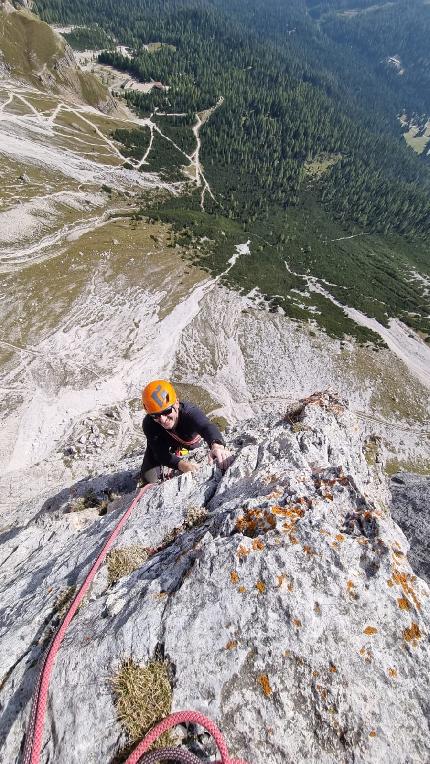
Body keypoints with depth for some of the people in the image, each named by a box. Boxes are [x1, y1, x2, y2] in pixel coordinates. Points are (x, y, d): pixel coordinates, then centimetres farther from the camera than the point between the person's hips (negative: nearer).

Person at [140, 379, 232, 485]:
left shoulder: (189, 411, -43)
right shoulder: (149, 424, -34)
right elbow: (161, 454, -36)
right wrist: (181, 464, -57)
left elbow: (207, 427, -63)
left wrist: (217, 445, -86)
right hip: (165, 446, -1)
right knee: (148, 478, -13)